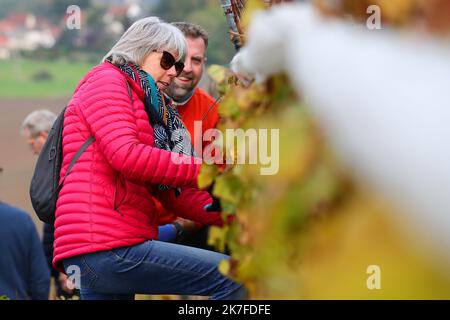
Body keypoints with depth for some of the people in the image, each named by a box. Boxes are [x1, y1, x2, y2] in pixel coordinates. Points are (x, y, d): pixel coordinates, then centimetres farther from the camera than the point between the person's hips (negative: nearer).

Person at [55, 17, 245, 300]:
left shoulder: (152, 110, 30)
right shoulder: (107, 81, 3)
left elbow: (172, 193, 22)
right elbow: (127, 157, -15)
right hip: (104, 247, -10)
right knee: (234, 279, -15)